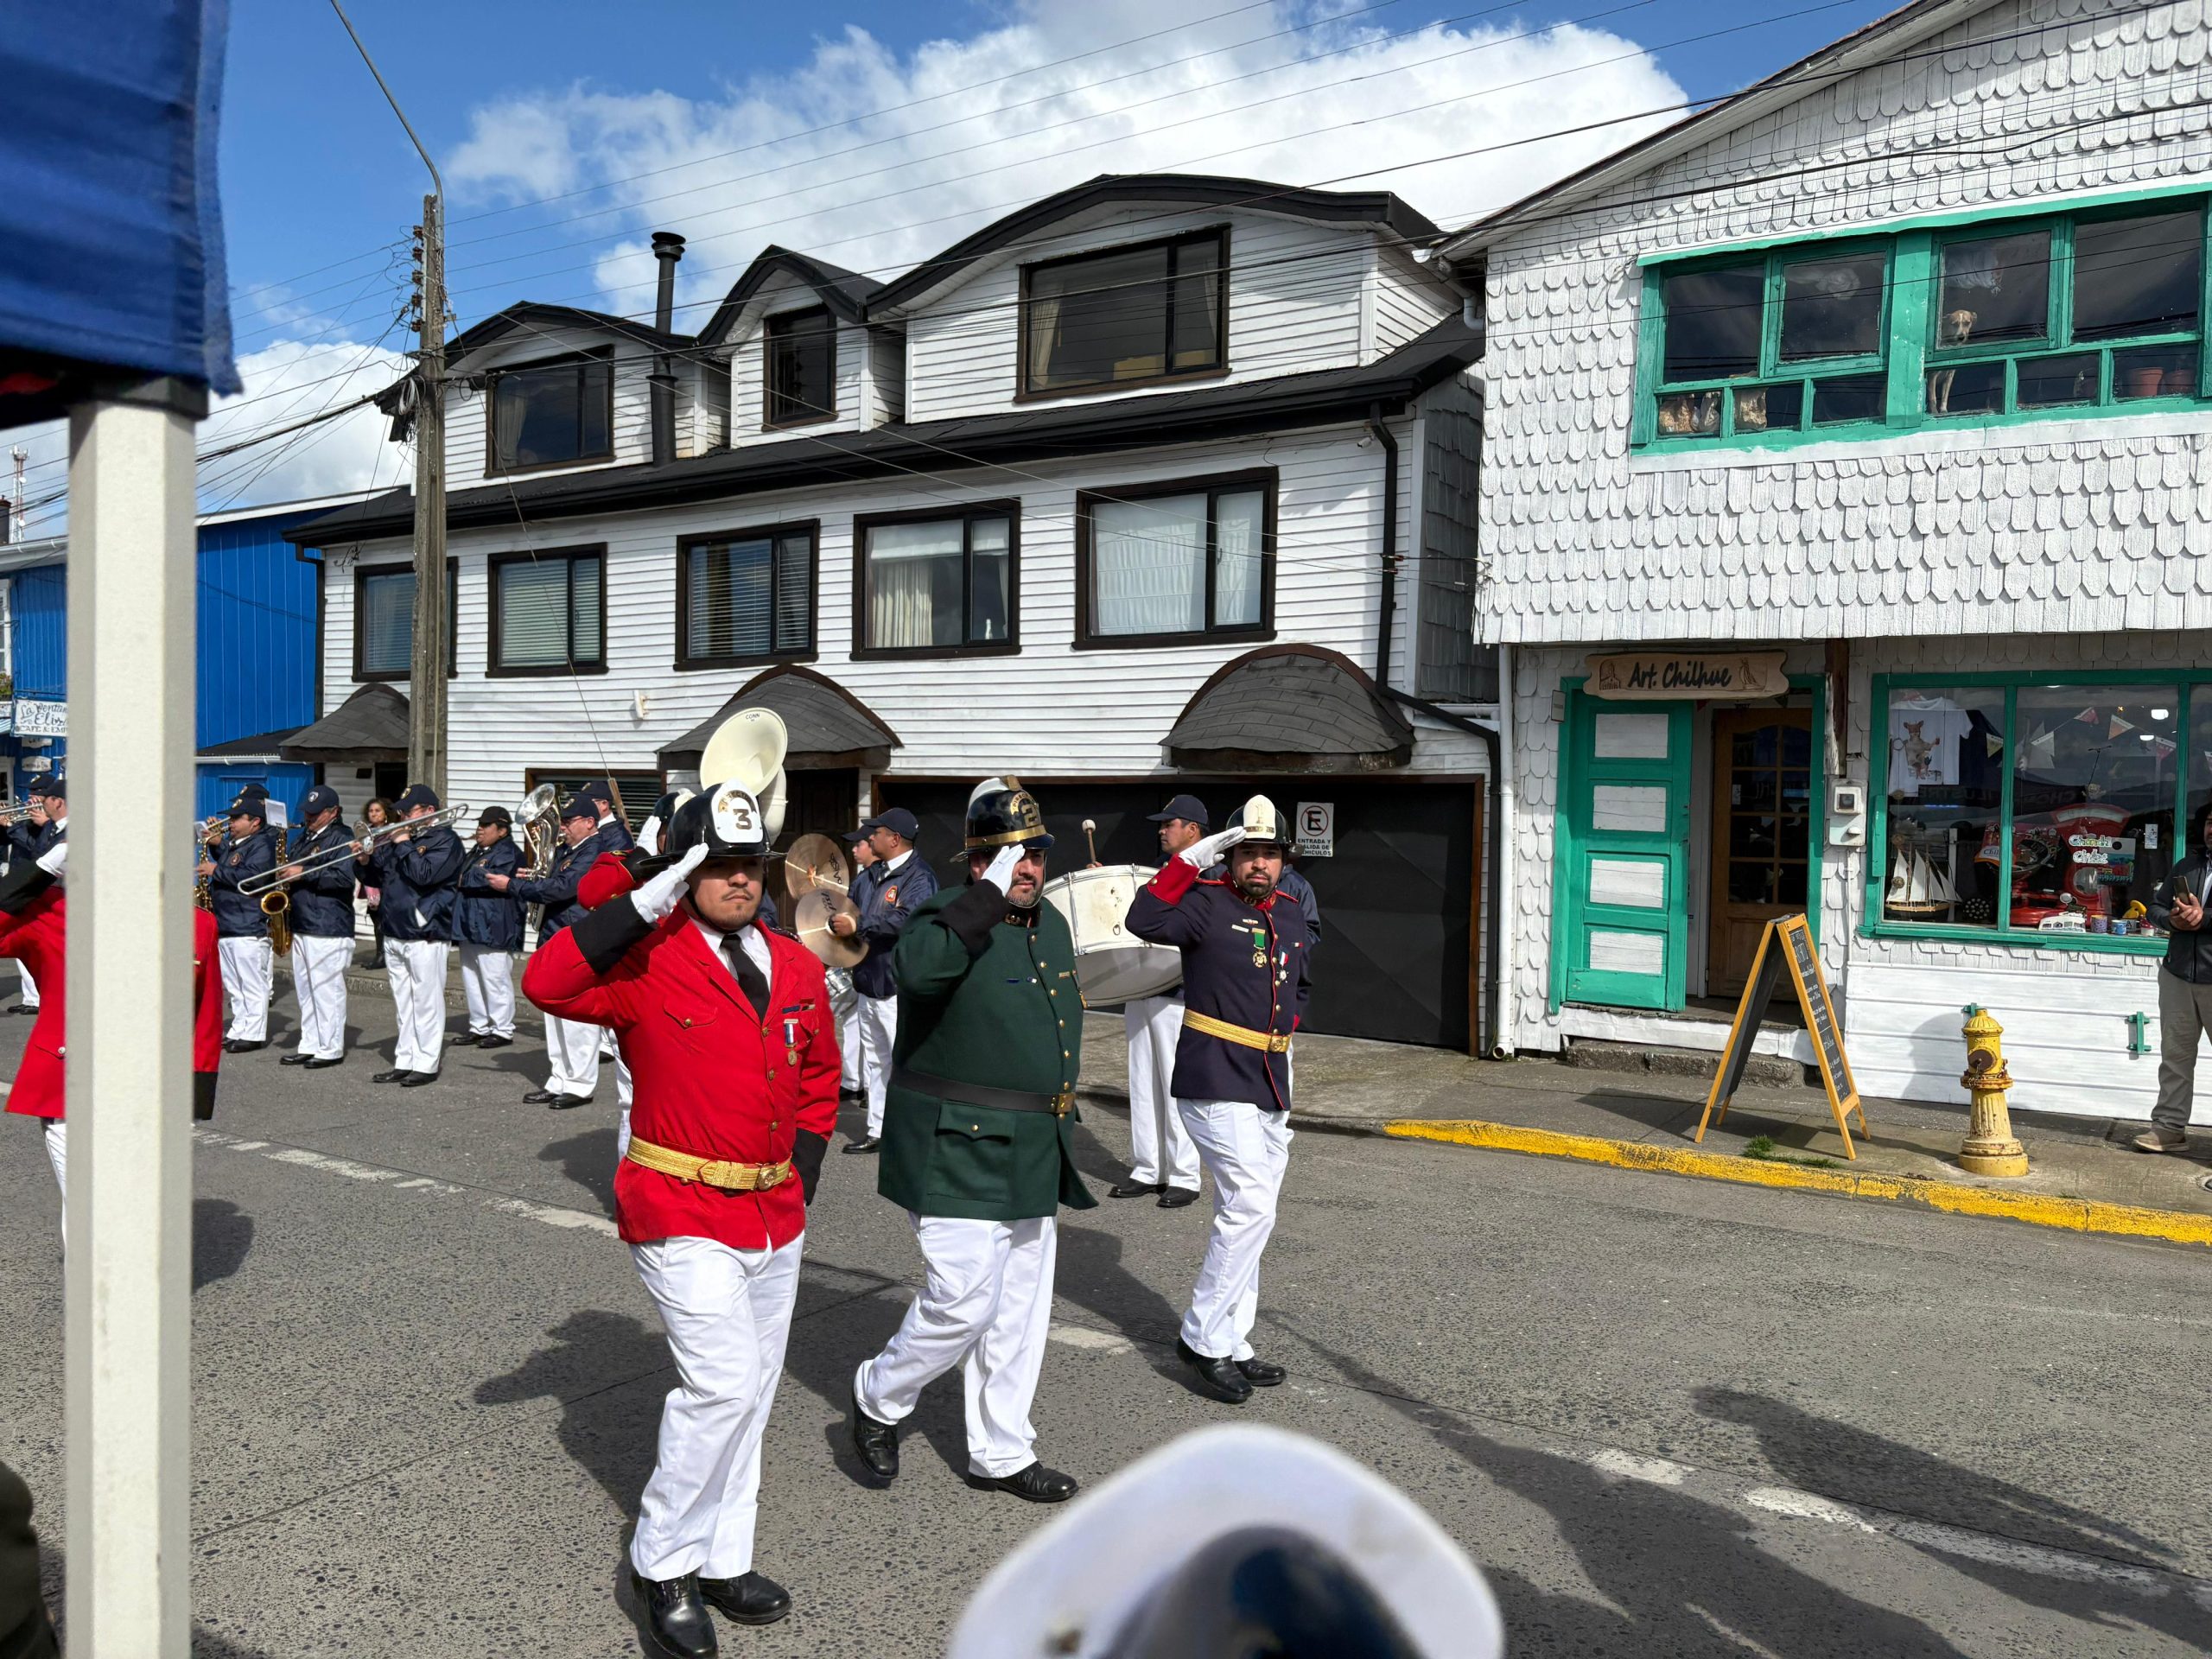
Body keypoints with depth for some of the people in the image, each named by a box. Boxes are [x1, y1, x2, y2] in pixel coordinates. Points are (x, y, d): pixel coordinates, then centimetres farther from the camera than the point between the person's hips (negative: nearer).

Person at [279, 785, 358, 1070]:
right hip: (301, 926, 9)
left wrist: (304, 874, -19)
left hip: (330, 930, -9)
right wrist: (287, 881, 8)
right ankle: (309, 1045, 22)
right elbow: (293, 872, 29)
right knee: (305, 991, 14)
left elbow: (344, 878, -21)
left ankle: (331, 1050, 1)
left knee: (327, 991, -5)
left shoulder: (341, 839, -8)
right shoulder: (304, 838, 19)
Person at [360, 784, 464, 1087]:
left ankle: (426, 1065, 2)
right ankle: (404, 1062, 19)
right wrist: (366, 859, -2)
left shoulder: (445, 840, -6)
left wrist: (403, 844, -14)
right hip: (394, 934, 8)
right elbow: (377, 879, 17)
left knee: (426, 1003, -3)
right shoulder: (400, 837, 17)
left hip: (425, 935, -8)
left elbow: (424, 875, -22)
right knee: (402, 1004, 12)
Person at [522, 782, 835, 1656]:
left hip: (777, 1221, 6)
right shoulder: (650, 963, -11)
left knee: (749, 1393, 15)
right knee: (724, 1384, -13)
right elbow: (548, 984, -28)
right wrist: (646, 902, -28)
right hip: (683, 1217, -6)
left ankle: (723, 1560, 32)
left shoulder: (798, 968, 6)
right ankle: (661, 1562, 10)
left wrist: (804, 1175, 8)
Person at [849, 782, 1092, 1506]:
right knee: (962, 1300, -6)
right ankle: (880, 1398, 22)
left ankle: (1001, 1453, 28)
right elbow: (922, 966, -40)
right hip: (958, 1149, -8)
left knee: (1019, 1308, 13)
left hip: (1032, 1156, 8)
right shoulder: (949, 916, -14)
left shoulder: (1054, 925, 11)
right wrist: (990, 893, -33)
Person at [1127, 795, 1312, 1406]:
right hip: (1215, 1084, -8)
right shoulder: (1207, 904, -9)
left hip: (1269, 1090, 8)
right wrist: (1191, 858, -24)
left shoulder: (1292, 918, 13)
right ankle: (1202, 1337, -1)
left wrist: (1286, 1023, 11)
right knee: (1251, 1208, -15)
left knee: (1245, 1216, 14)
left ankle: (1231, 1344, 25)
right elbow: (1145, 920, -27)